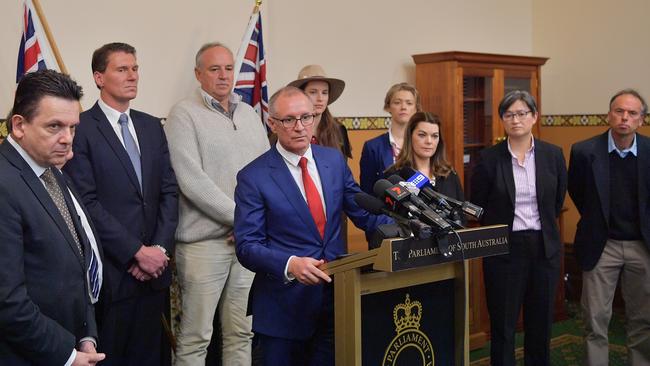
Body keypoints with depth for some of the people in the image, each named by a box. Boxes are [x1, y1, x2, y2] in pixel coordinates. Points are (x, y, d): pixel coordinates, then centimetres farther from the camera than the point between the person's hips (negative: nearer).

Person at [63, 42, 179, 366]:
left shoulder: (152, 126, 11)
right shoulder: (81, 129, -7)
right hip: (110, 272, -5)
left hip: (154, 268, 5)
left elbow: (169, 191, 9)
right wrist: (138, 252, -14)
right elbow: (87, 202, -14)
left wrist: (160, 248, -4)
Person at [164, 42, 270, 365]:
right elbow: (192, 181, -13)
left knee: (242, 333, 12)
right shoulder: (184, 115, -4)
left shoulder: (250, 114, 14)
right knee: (195, 338, 2)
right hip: (204, 241, -5)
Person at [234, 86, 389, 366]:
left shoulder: (334, 159, 6)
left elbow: (362, 211, 11)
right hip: (284, 305, -4)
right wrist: (290, 264, -28)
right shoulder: (253, 177, -8)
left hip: (337, 296, 4)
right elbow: (247, 245, -12)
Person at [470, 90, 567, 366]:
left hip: (544, 247, 2)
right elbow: (477, 205, 3)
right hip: (504, 248, -2)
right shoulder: (489, 158, -7)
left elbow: (558, 201, 13)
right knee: (502, 324, 5)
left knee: (540, 322, 13)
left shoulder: (553, 155, 0)